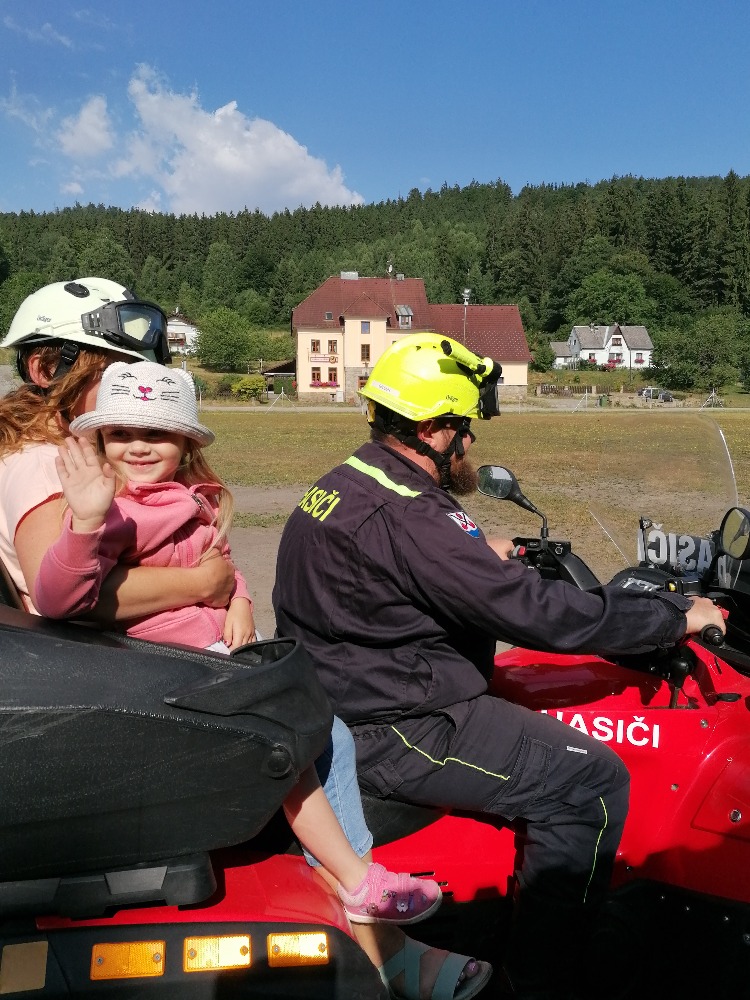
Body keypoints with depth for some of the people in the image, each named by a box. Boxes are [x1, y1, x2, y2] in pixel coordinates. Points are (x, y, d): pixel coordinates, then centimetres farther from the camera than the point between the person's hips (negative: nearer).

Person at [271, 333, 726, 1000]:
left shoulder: (343, 484, 6)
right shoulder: (408, 516, -25)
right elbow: (536, 613, -26)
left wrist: (484, 561, 23)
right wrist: (678, 617, -15)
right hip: (391, 731, -10)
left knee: (527, 705, 26)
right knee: (592, 781, -9)